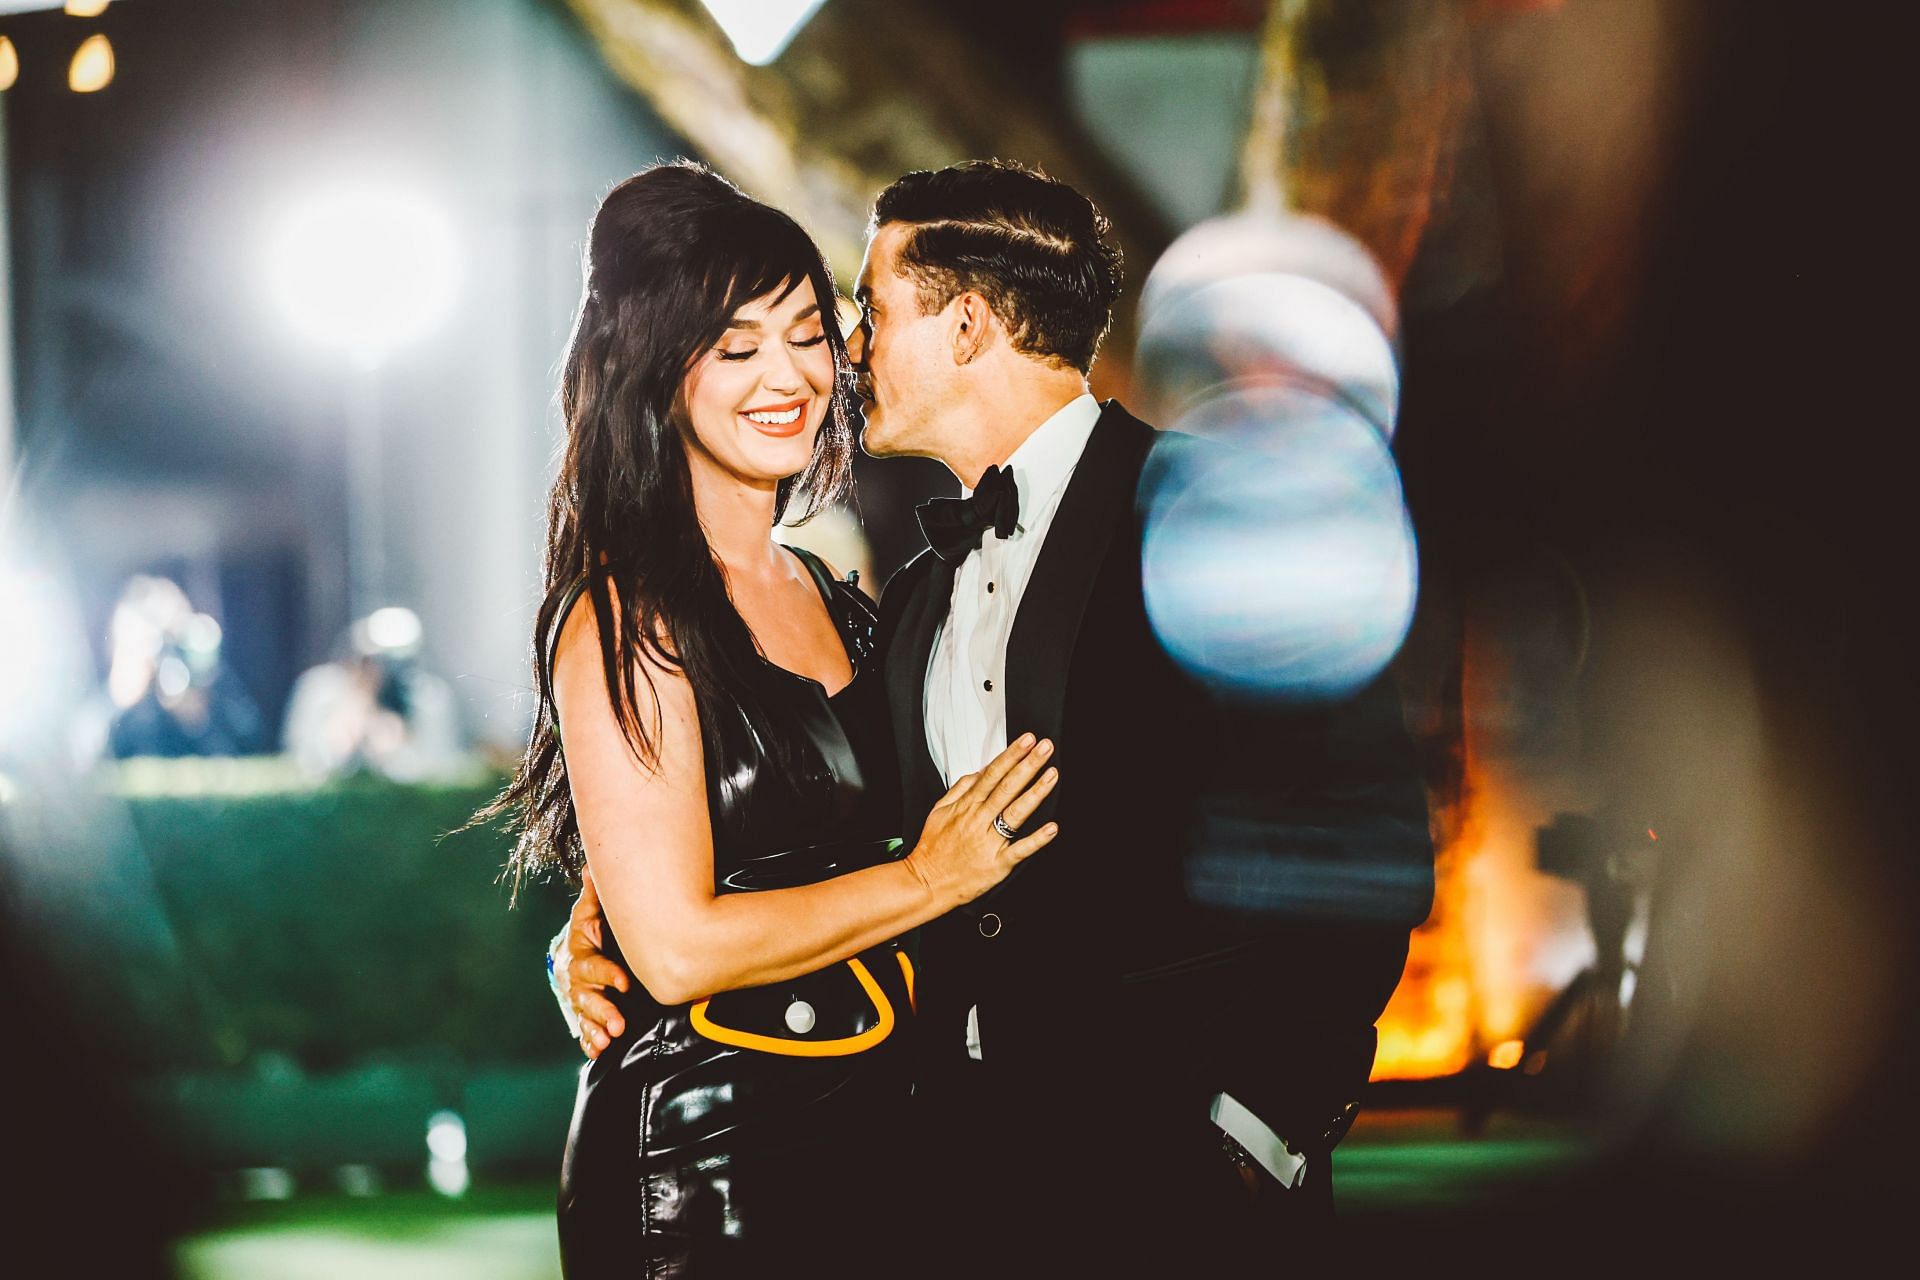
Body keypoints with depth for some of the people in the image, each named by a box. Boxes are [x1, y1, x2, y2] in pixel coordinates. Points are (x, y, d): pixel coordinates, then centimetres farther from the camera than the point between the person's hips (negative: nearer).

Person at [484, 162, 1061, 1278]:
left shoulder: (834, 602, 11)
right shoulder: (625, 619, -11)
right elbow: (675, 946, -18)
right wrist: (928, 879, -10)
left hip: (863, 1144, 7)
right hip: (697, 1157, -7)